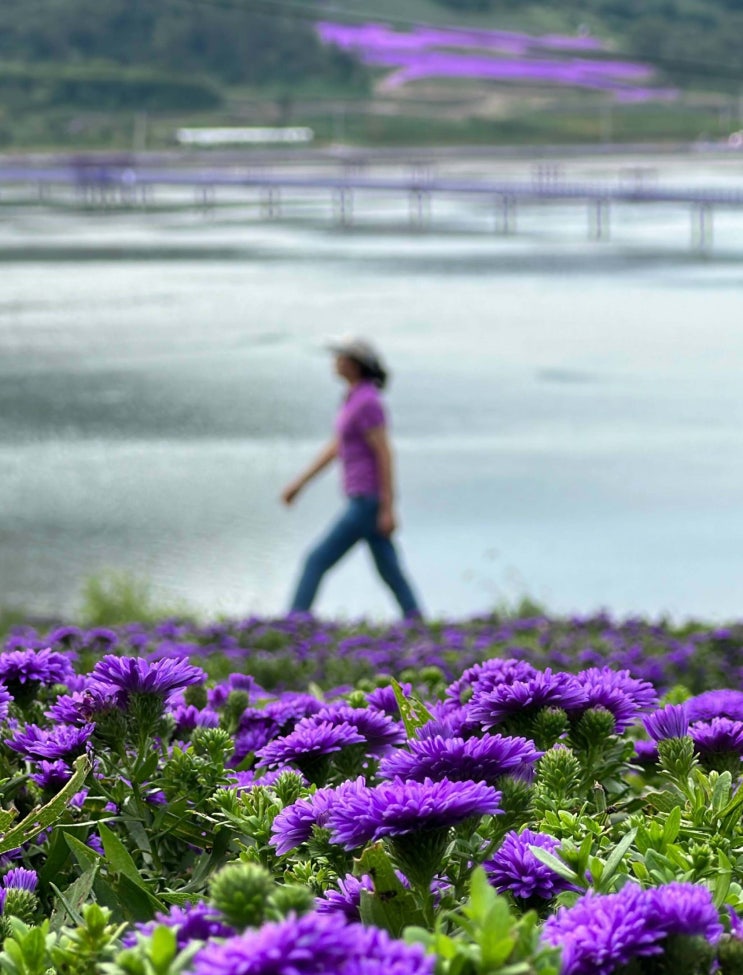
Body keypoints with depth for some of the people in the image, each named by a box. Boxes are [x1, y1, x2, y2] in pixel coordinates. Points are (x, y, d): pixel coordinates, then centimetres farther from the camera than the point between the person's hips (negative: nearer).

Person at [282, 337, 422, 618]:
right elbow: (337, 447, 19)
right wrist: (299, 483, 18)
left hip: (369, 500, -10)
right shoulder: (357, 397, 13)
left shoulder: (367, 402, -18)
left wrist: (388, 510, -21)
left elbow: (384, 454, -20)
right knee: (390, 572, 13)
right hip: (365, 498, 10)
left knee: (317, 560, -7)